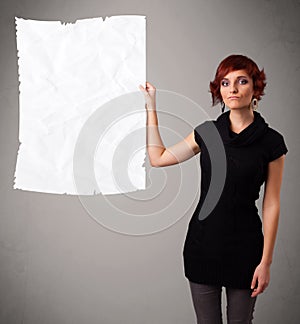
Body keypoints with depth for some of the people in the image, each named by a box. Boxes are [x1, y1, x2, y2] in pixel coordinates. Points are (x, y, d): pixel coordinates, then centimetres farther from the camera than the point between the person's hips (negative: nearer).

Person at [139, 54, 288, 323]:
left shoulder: (271, 142, -5)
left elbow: (271, 204, -4)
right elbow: (158, 157, 9)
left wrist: (266, 261, -6)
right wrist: (151, 106, 9)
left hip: (244, 247, -2)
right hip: (202, 243, 2)